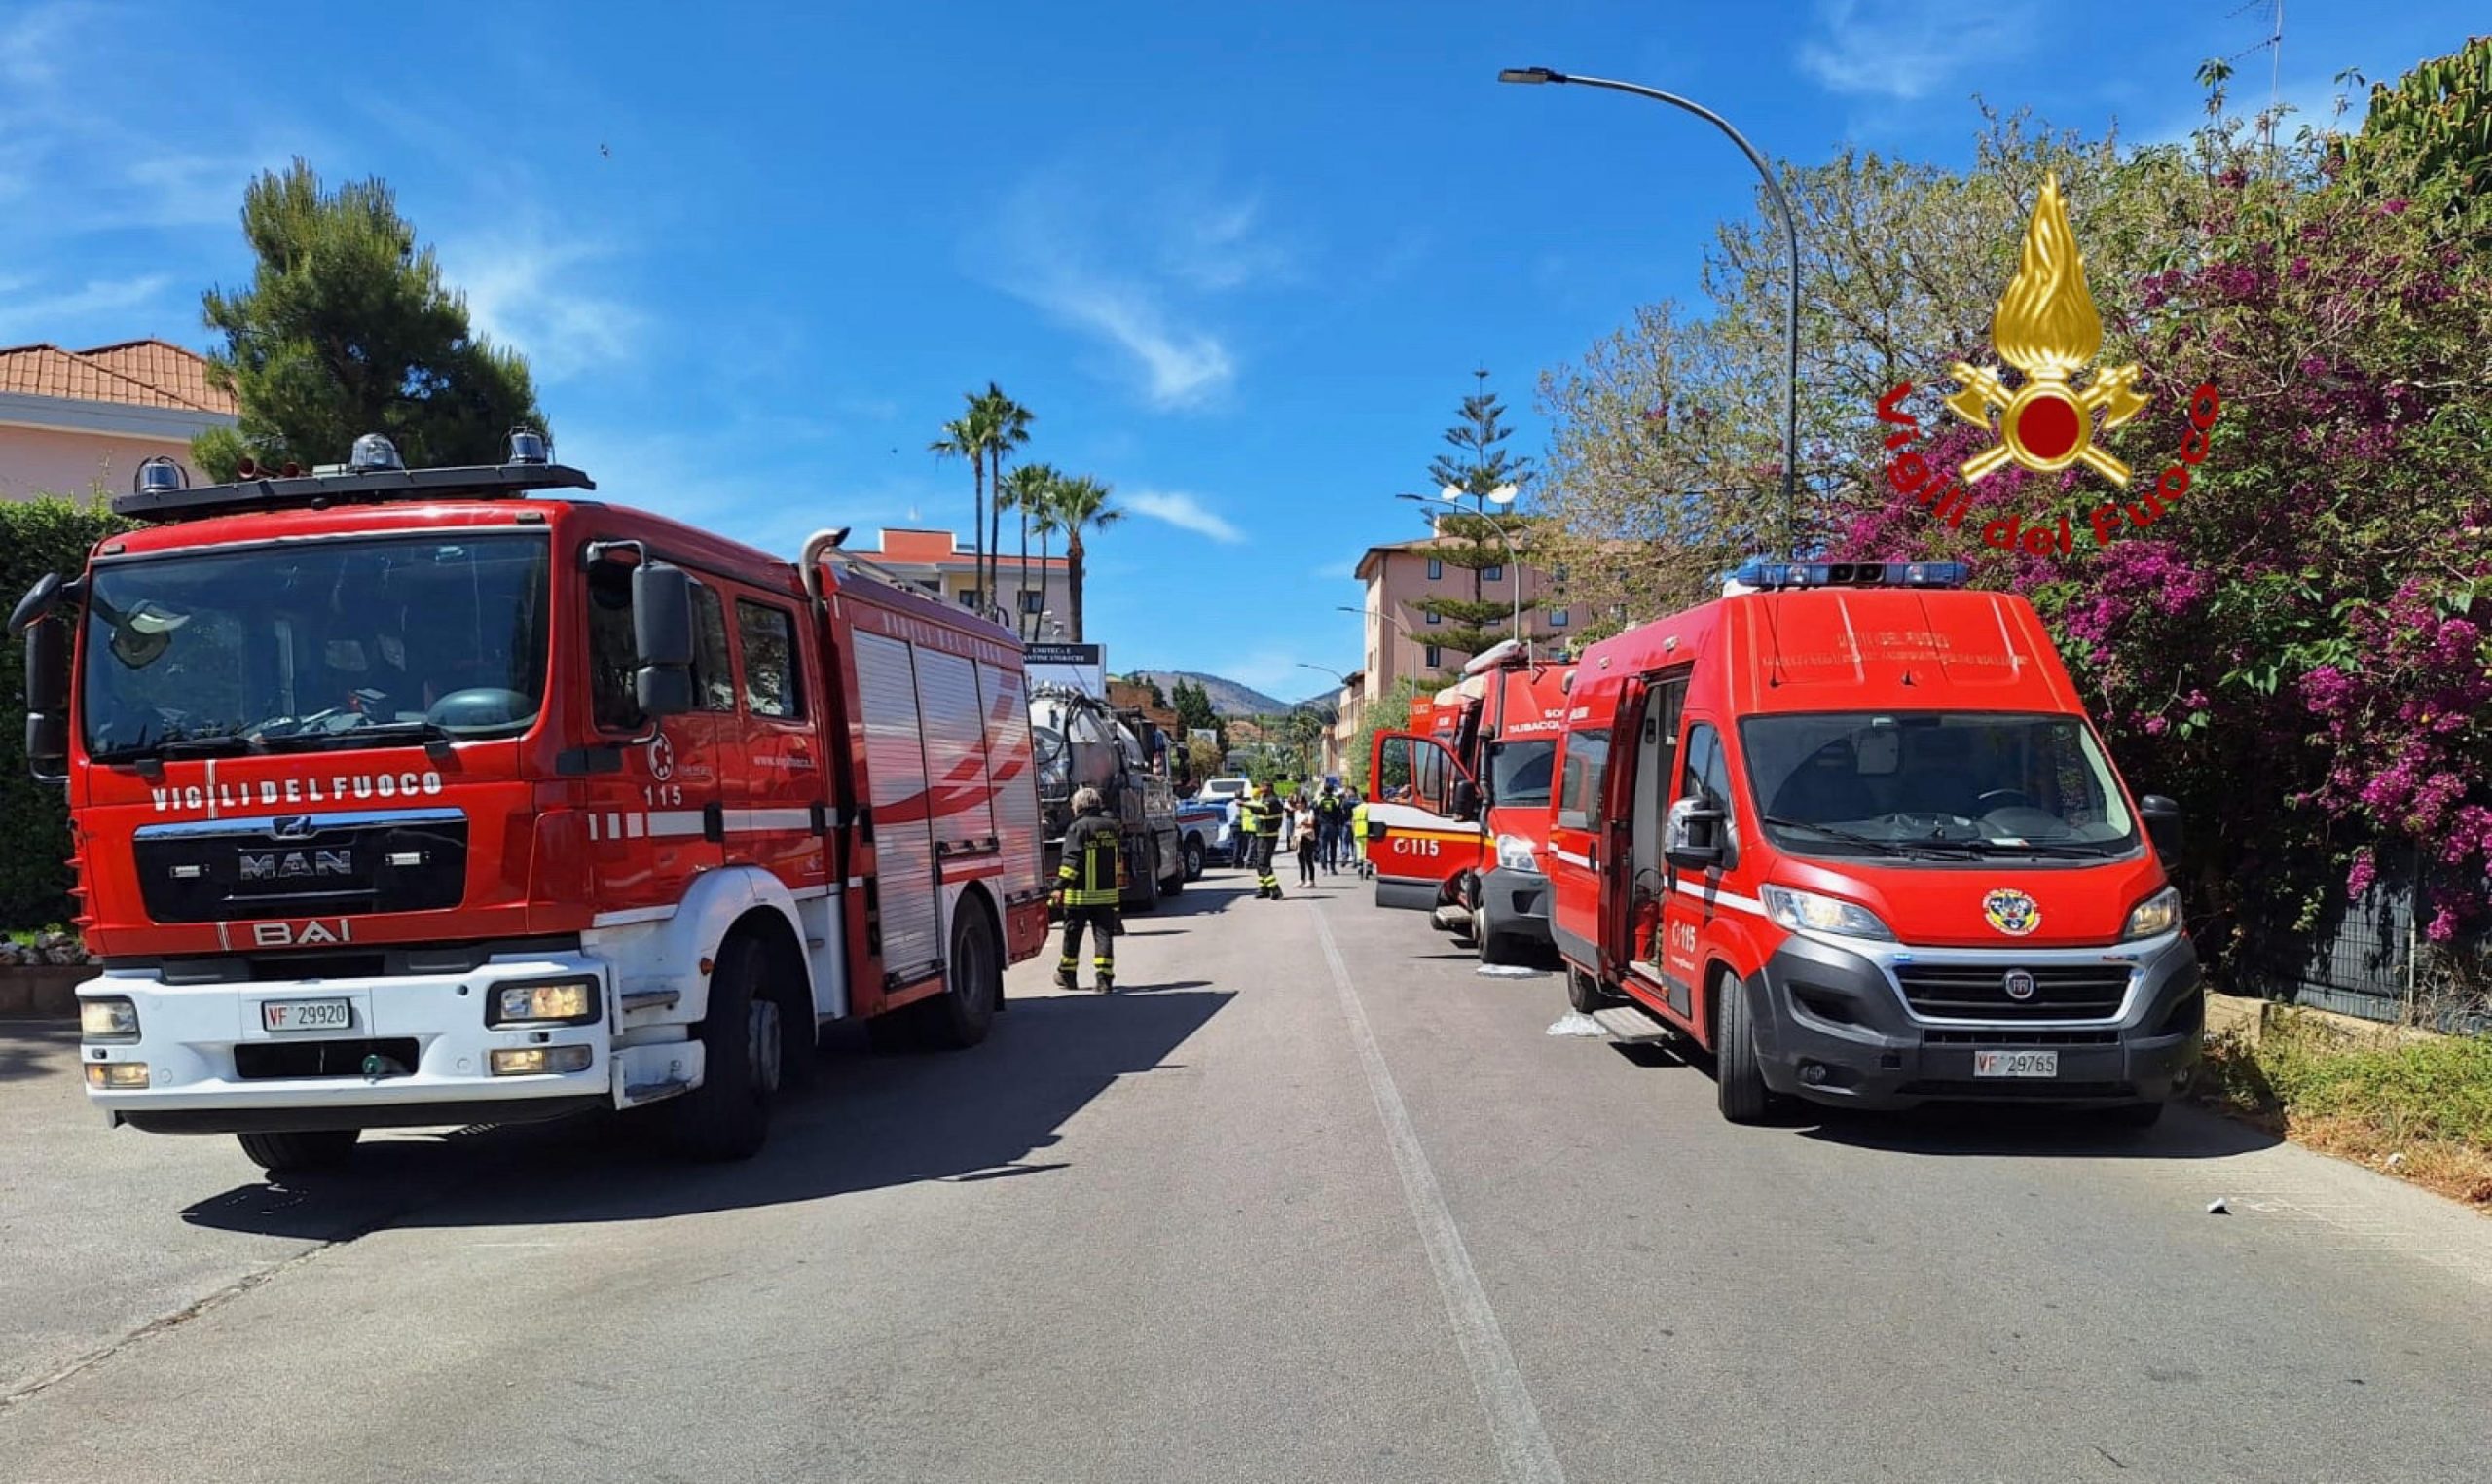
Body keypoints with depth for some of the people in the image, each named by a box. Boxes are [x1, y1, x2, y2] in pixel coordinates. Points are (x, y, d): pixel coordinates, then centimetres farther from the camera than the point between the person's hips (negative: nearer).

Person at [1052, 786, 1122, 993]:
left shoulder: (1078, 828, -10)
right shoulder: (1111, 826, 8)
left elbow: (1071, 860, -18)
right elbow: (1119, 857, 20)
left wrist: (1060, 886, -17)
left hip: (1080, 893, -4)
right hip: (1107, 892, 4)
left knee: (1072, 934, 11)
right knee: (1103, 934, 3)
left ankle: (1067, 974, 24)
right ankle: (1105, 979, -7)